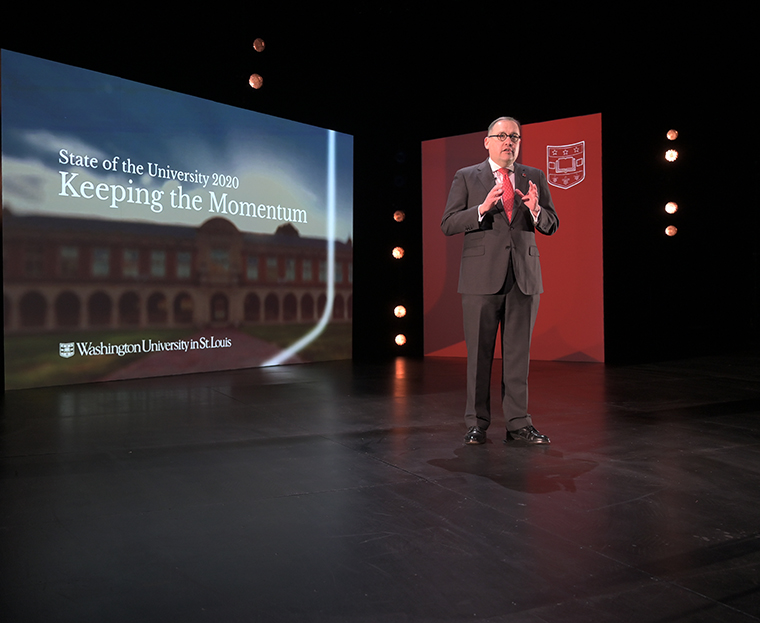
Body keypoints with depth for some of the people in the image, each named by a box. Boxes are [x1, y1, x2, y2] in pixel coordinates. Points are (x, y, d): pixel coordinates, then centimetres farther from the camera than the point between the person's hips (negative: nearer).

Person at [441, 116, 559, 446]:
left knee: (518, 354, 6)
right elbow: (448, 224, -3)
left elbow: (552, 226, 10)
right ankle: (476, 424, 14)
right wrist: (482, 209, -19)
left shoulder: (534, 177, 13)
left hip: (524, 276, 3)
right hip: (482, 276, -2)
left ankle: (518, 425, 15)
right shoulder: (466, 177, 5)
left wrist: (535, 210, -12)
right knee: (479, 354, 3)